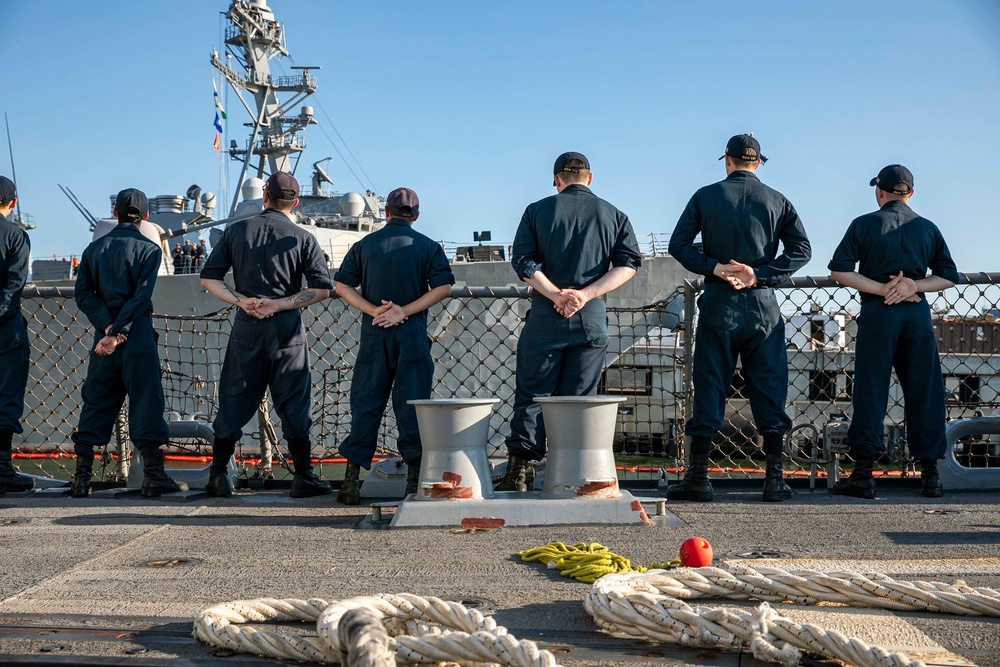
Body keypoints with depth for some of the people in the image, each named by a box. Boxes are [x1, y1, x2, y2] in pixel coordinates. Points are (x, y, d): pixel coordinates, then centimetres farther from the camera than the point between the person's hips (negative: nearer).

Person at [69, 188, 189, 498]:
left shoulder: (95, 248, 12)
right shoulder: (149, 249, -2)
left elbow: (83, 292, 2)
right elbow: (141, 296, -12)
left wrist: (107, 327, -6)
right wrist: (117, 332, -14)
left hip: (104, 331, 4)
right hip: (137, 333, -4)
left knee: (96, 402, 9)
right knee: (145, 401, -3)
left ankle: (82, 477, 8)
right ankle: (153, 475, -4)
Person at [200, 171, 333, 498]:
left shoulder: (236, 230, 7)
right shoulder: (302, 239, 0)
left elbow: (209, 277, 4)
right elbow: (322, 289, -6)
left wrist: (241, 300, -4)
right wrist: (280, 304, -7)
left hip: (246, 325, 2)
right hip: (286, 327, -2)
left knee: (234, 400, 10)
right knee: (293, 402, 4)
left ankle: (218, 475, 14)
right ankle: (304, 477, 7)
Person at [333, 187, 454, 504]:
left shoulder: (365, 244, 6)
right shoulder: (428, 246, 2)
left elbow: (342, 285, 1)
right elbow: (443, 287, -7)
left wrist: (374, 310, -7)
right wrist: (405, 311, -10)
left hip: (373, 335, 1)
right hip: (412, 335, -1)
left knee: (365, 404, 5)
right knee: (412, 404, 3)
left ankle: (351, 481, 5)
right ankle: (414, 479, 5)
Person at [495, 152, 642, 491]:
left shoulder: (537, 211, 7)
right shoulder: (613, 214, 10)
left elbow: (523, 262, -5)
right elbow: (629, 262, -2)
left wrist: (556, 295, -10)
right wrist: (586, 294, -10)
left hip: (545, 316, -1)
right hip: (592, 317, 1)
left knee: (532, 393, 5)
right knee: (579, 398, 6)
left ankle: (518, 470, 1)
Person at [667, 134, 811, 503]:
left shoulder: (706, 196, 4)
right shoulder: (777, 200, 6)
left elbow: (678, 244, -2)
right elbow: (801, 249, -2)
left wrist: (715, 268, -6)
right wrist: (760, 275, -8)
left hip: (718, 303, -1)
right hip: (763, 305, 1)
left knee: (709, 388, 3)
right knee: (769, 389, 6)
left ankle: (697, 476, 4)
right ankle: (774, 478, 7)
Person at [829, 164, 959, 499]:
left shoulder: (865, 224, 4)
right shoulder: (928, 228, 12)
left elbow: (839, 270, -6)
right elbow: (949, 276, 9)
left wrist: (881, 289, -6)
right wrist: (914, 285, -3)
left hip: (877, 313, -2)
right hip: (917, 313, 2)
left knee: (870, 392, -1)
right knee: (924, 393, 6)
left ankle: (863, 474, -2)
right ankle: (930, 474, 6)